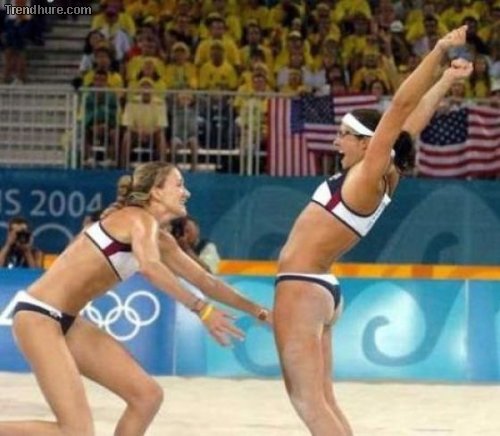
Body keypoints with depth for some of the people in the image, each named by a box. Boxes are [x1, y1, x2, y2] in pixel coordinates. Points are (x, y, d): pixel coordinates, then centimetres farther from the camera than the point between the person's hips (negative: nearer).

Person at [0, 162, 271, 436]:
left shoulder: (162, 242, 15)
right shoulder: (139, 218, -12)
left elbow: (205, 282, 24)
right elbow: (149, 267, -34)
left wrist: (258, 311, 23)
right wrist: (202, 309, -38)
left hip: (67, 321, 10)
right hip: (39, 315, -10)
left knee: (148, 395, 4)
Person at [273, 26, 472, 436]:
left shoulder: (369, 177, -13)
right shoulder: (379, 180, 8)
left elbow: (402, 108, -19)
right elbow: (412, 120, 14)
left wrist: (440, 52, -19)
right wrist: (447, 80, 20)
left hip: (303, 289, -10)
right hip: (315, 289, 10)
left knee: (310, 400, -12)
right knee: (320, 400, 10)